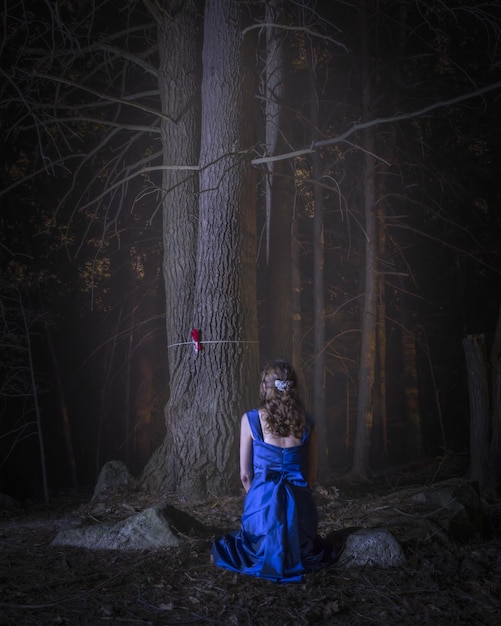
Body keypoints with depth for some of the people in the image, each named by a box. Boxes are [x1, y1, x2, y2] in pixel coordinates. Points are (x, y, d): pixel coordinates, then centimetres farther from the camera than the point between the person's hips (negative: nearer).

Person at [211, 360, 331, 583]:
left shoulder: (251, 419, -7)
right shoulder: (306, 422, 0)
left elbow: (245, 475, -1)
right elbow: (312, 474, 8)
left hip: (263, 501, -2)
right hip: (298, 503, 2)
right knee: (302, 545, 34)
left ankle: (265, 560, 0)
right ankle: (295, 558, 3)